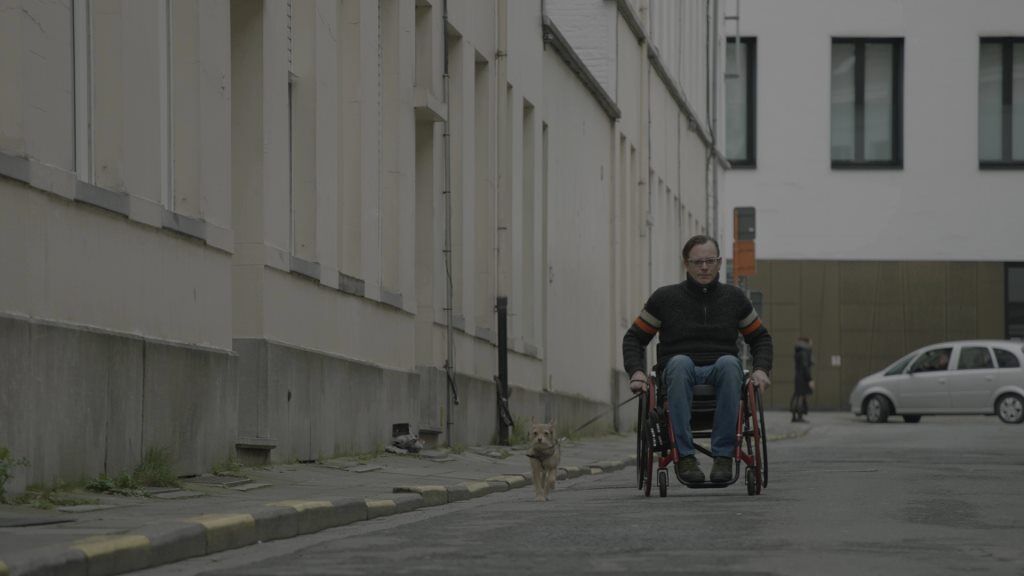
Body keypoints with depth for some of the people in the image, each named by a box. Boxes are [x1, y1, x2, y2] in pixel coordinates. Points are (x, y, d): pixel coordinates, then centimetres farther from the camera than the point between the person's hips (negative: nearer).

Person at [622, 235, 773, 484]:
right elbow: (634, 338, 14)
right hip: (679, 373, -1)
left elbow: (760, 337, 23)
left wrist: (761, 369, 4)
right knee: (679, 362, -38)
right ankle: (684, 456, -41)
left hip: (719, 371, 1)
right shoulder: (665, 298, 9)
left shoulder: (734, 298, 14)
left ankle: (723, 454, -38)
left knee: (729, 363, -37)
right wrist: (636, 371, -4)